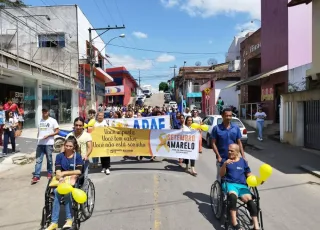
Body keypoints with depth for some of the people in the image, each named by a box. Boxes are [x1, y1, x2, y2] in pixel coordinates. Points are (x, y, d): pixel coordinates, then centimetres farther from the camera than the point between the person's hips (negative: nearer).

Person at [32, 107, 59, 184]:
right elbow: (38, 131, 21)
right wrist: (38, 138, 6)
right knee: (38, 160, 0)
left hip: (49, 143, -4)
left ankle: (49, 173, 24)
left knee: (49, 159, 7)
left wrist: (48, 135, -17)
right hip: (40, 143, 4)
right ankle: (36, 176, -1)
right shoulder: (40, 120, 13)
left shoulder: (52, 121, -2)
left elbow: (57, 131, -5)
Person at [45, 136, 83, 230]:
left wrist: (64, 173, -9)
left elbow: (78, 171, -7)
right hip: (61, 180, 2)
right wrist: (60, 177, -20)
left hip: (73, 180, -2)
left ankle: (69, 219, -22)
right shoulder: (59, 156, 8)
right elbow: (58, 172, 0)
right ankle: (54, 222, -25)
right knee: (57, 191, -30)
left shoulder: (78, 156, 3)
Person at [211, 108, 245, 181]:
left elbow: (239, 143, 5)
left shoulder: (236, 128, 1)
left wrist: (243, 156, -1)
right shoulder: (216, 128, -7)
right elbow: (214, 143, -6)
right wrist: (218, 156, -14)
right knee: (220, 178, 10)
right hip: (222, 159, -2)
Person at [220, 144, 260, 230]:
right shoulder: (225, 160, 11)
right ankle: (234, 223, -33)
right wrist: (224, 164, -14)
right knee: (233, 196, -36)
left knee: (249, 200, -27)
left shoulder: (243, 161, 16)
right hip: (229, 183, -2)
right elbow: (221, 175, 2)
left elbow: (249, 175, 17)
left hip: (242, 185, 2)